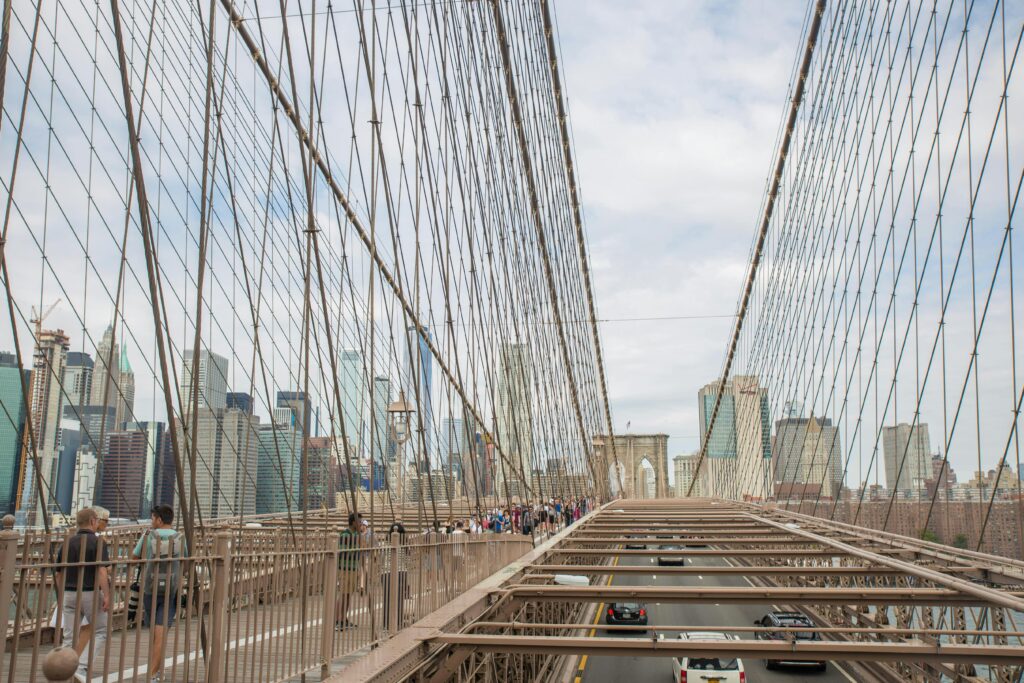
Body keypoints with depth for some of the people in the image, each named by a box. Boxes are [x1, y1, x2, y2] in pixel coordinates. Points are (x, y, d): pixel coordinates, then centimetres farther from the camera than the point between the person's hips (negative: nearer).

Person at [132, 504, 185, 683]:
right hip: (170, 590, 0)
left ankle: (157, 667, 29)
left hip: (149, 589, 1)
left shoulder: (148, 536, -4)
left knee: (153, 631, 17)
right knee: (161, 633, -3)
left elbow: (134, 557, 9)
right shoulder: (180, 538, 0)